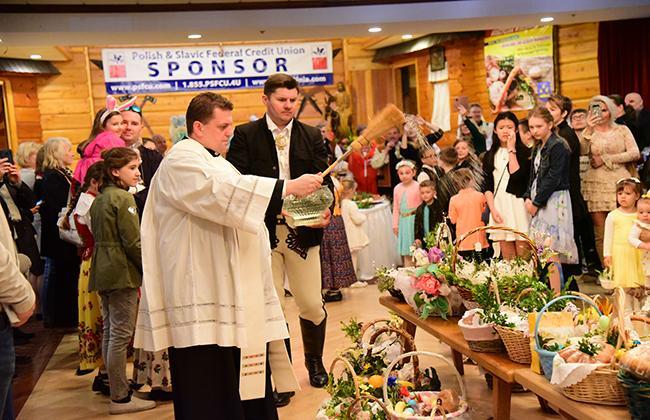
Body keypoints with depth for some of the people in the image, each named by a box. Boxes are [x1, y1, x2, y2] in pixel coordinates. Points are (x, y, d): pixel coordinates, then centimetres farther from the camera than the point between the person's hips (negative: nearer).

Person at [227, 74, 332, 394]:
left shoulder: (312, 136, 8)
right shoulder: (245, 135, 0)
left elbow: (324, 179, 6)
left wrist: (325, 209, -15)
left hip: (303, 232, 2)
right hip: (263, 232, -2)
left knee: (312, 305, 7)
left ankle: (315, 363, 33)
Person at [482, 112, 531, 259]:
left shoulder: (524, 152, 1)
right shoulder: (490, 155, 12)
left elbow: (517, 175, -15)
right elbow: (487, 186, 8)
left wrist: (511, 150, -8)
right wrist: (493, 210, -4)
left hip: (518, 206, -3)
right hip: (499, 207, 3)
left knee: (523, 256, -6)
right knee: (507, 257, 3)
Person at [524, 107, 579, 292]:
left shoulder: (558, 146, -11)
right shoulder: (538, 148, 16)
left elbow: (553, 179, -15)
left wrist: (537, 202, -12)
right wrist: (528, 198, 2)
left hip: (554, 201, -8)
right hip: (539, 203, 9)